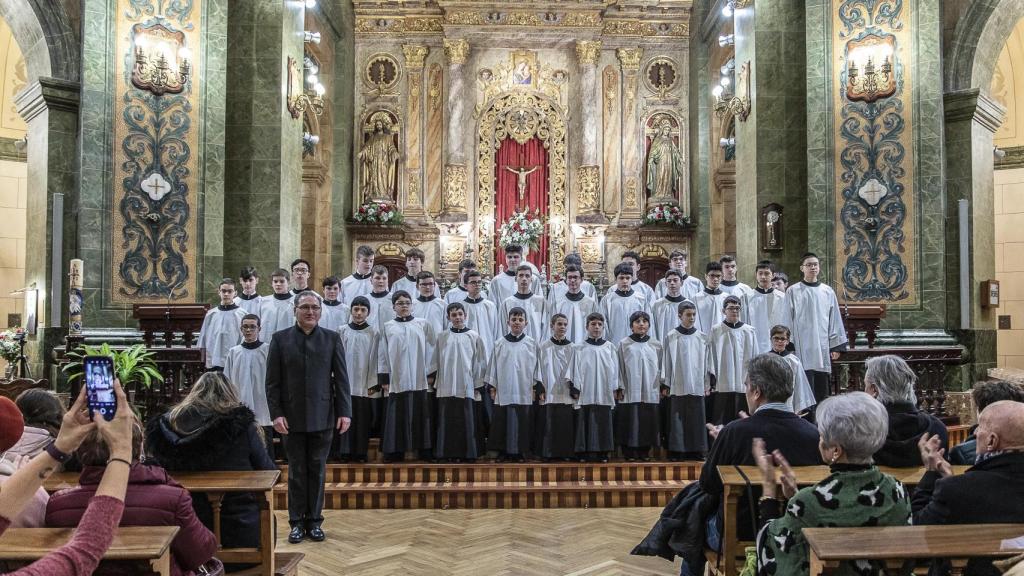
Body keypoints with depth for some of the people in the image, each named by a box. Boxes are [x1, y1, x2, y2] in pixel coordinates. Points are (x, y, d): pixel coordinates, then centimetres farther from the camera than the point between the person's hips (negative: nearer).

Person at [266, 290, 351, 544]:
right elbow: (272, 381, 1)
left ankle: (314, 520, 17)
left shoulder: (332, 339, 4)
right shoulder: (280, 339, 3)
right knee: (296, 471, 7)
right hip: (292, 418, 0)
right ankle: (297, 522, 16)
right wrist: (276, 413, -7)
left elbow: (341, 378, 2)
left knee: (318, 471, 7)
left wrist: (344, 412, -4)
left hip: (322, 417, 1)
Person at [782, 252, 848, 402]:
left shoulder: (828, 292, 8)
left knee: (822, 391, 8)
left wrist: (836, 345, 5)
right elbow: (787, 320, 1)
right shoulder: (793, 291, 0)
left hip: (823, 347, 3)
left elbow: (835, 319, 9)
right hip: (802, 348, -3)